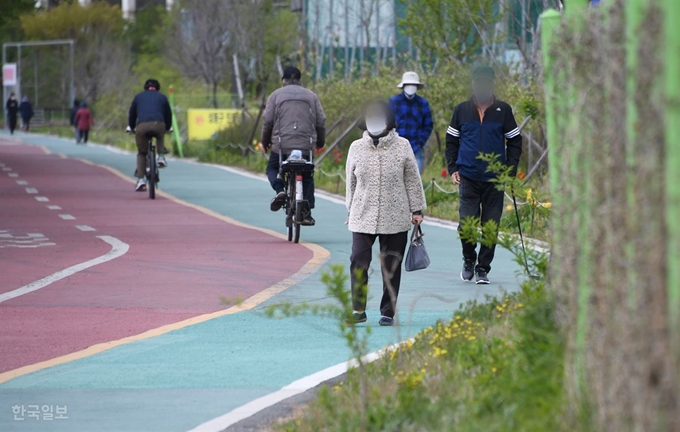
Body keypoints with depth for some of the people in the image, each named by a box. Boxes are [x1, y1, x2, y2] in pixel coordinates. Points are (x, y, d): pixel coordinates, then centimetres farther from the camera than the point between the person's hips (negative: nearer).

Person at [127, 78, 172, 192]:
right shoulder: (162, 97, 26)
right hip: (159, 125, 0)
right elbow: (168, 114, 32)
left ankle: (141, 179, 2)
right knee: (160, 136, 38)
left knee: (141, 153, 15)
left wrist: (131, 127, 50)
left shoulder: (138, 97, 28)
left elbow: (132, 114, 33)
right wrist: (168, 128, 50)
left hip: (142, 126, 0)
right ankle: (161, 157, 18)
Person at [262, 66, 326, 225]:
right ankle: (307, 213, 8)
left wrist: (265, 142, 15)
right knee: (307, 176, 16)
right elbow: (321, 121, 10)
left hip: (281, 144, -2)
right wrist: (321, 142, 24)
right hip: (306, 144, 2)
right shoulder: (311, 96, 13)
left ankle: (279, 190, -11)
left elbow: (267, 120, 3)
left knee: (272, 168, 20)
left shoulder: (276, 95, 7)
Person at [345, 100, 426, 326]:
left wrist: (416, 210, 4)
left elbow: (412, 180, 5)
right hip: (363, 218, 1)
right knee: (358, 263, -10)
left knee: (391, 269, 5)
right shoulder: (356, 148, 5)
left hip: (395, 220, -1)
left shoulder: (402, 147, 0)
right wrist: (351, 210, 18)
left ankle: (388, 312, 14)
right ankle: (358, 309, -1)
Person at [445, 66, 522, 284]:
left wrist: (510, 170, -1)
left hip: (495, 179, 0)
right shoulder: (462, 110, 6)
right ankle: (469, 260, 16)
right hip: (468, 178, 0)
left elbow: (515, 142, 9)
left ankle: (483, 268, 13)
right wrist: (452, 168, 2)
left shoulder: (503, 110, 4)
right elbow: (451, 141, 13)